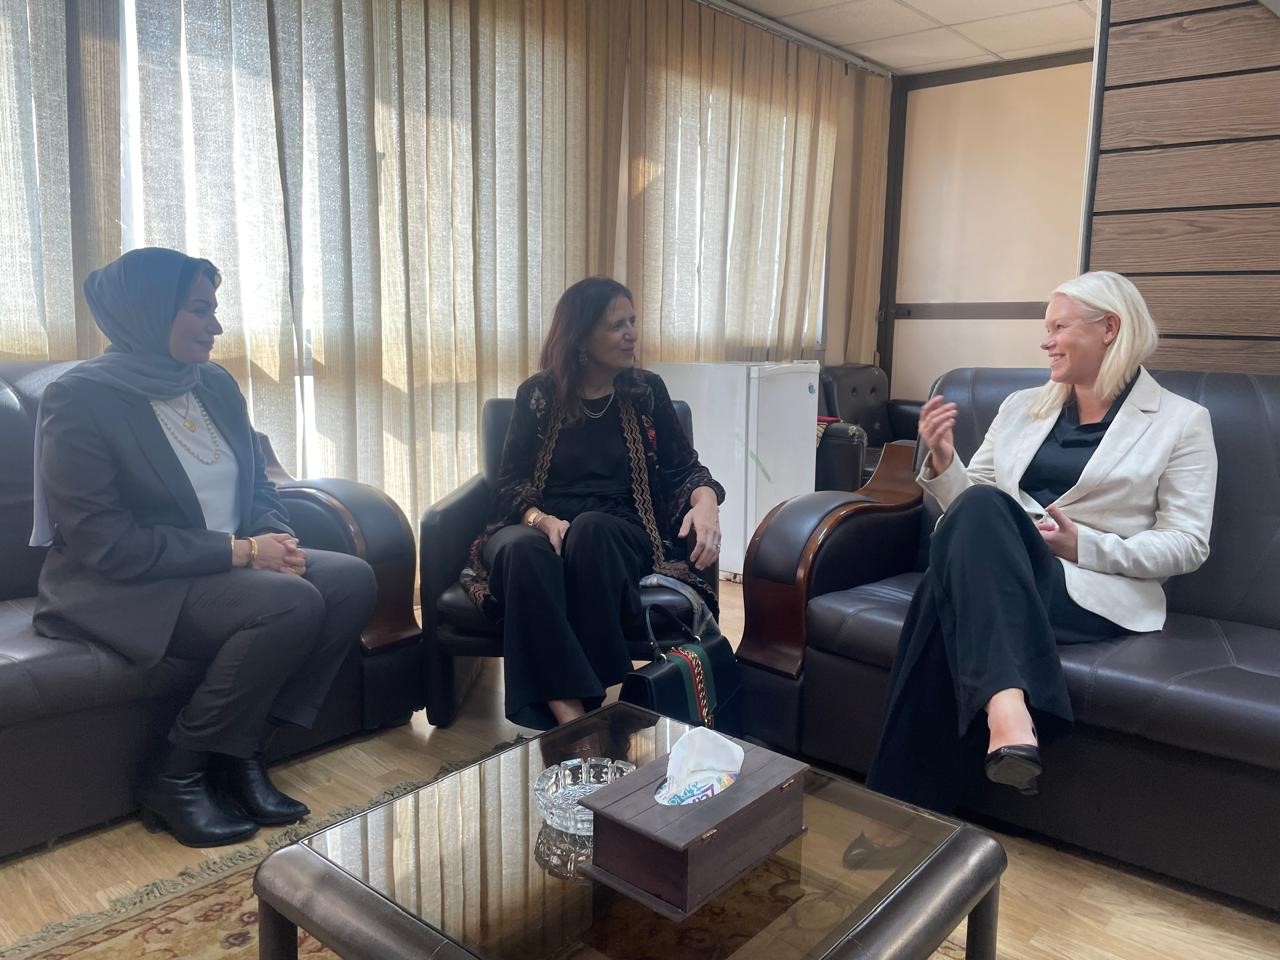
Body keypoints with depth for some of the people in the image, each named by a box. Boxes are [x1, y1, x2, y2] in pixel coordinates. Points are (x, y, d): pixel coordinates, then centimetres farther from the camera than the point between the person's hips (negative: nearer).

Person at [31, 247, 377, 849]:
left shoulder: (215, 384, 7)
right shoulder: (79, 399, -13)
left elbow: (257, 487, 14)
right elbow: (106, 544, -20)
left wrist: (274, 540, -10)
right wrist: (240, 550, -22)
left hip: (228, 568, 7)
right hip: (123, 590, -7)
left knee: (352, 580, -15)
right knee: (290, 603, -30)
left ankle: (243, 752, -5)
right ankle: (174, 777, -10)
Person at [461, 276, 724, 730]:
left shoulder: (646, 391, 11)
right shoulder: (537, 395, 8)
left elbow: (684, 469, 9)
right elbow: (511, 484, 3)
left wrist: (706, 501, -16)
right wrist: (542, 519, -21)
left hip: (617, 534, 0)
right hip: (542, 528, 0)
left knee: (590, 529, -37)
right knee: (523, 549, -37)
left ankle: (579, 707, -34)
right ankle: (568, 712, -40)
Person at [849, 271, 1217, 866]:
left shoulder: (1181, 421, 9)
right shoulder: (1021, 407, 21)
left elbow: (1188, 545, 1)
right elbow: (969, 506, 18)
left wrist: (1084, 544, -14)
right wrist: (942, 462, -3)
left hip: (1093, 591, -3)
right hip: (992, 577, 4)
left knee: (947, 602, -35)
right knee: (979, 507, -34)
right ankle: (1007, 707, -46)